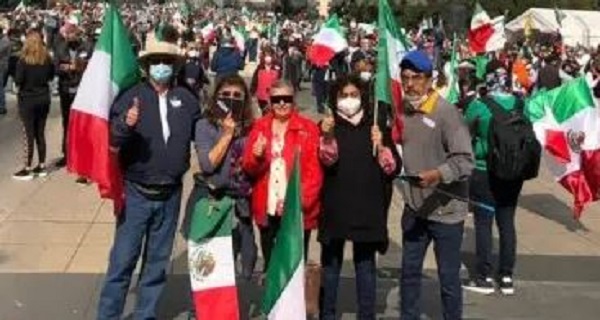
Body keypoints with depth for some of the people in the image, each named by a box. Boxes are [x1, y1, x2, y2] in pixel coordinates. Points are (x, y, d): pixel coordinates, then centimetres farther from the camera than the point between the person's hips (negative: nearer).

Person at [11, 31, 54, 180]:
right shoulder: (47, 59, -1)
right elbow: (51, 76, 11)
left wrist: (26, 80, 4)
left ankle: (28, 169, 3)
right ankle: (42, 166, 17)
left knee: (29, 134, -1)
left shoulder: (23, 60, -15)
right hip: (43, 99, 4)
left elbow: (18, 81, -14)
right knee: (40, 133, 12)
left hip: (27, 100, -4)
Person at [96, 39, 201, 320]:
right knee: (123, 260, -1)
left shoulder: (186, 99, 1)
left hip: (170, 194, 3)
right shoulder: (132, 96, -8)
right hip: (137, 193, -3)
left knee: (157, 261, 15)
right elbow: (112, 139, -17)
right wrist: (126, 125, -35)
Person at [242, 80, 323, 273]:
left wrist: (301, 201, -15)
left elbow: (315, 171, -5)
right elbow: (248, 169, 8)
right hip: (267, 209, 3)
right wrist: (256, 157, -14)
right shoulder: (260, 127, 8)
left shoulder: (308, 128, -1)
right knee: (269, 265, 11)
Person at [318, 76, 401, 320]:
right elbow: (327, 161, -14)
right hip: (334, 207, -1)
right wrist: (328, 138, -31)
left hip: (368, 208, 1)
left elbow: (394, 168, 4)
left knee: (365, 266, 7)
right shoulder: (328, 126, 4)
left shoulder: (376, 126, 7)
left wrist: (381, 147, -13)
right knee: (330, 265, 7)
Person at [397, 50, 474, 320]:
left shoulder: (446, 112, -17)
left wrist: (438, 174, -35)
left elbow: (465, 160, -21)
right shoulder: (401, 110, 2)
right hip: (414, 207, 6)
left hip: (445, 210, -5)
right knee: (409, 271, 17)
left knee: (448, 277, 7)